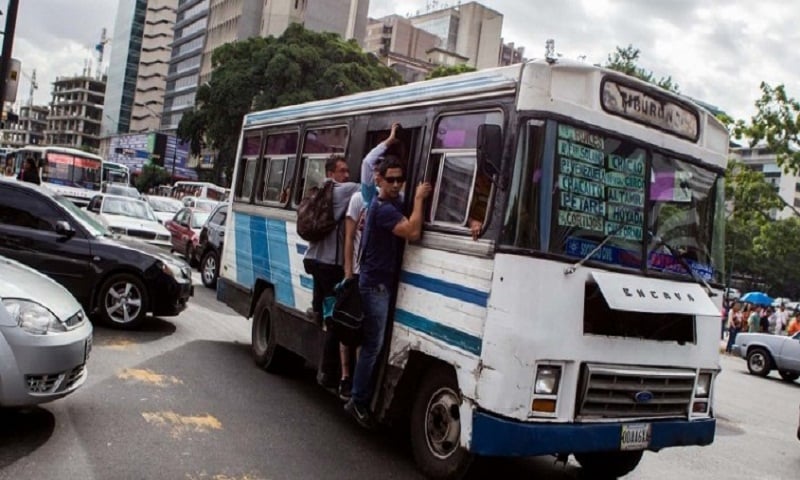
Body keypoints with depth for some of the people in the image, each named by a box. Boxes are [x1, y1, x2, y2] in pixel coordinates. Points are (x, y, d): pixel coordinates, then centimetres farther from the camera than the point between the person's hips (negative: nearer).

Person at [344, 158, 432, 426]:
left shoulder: (393, 204, 14)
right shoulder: (383, 208, -18)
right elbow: (412, 232, -28)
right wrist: (419, 198, -20)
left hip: (382, 283, 10)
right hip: (375, 285, -10)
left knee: (372, 343, 13)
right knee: (373, 344, -6)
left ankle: (362, 398, 22)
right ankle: (358, 402, 3)